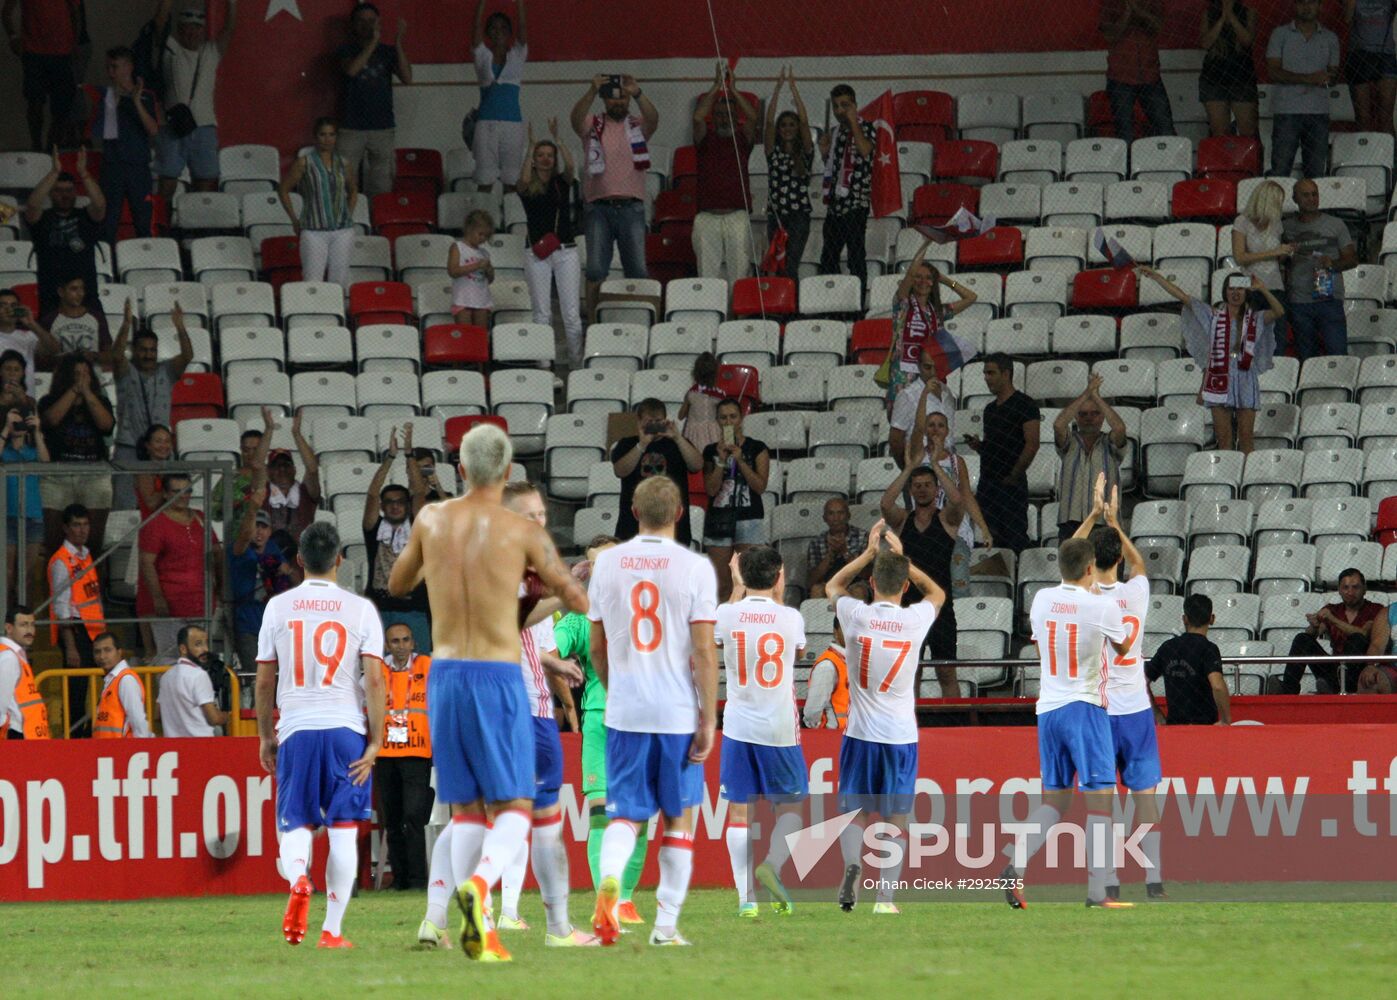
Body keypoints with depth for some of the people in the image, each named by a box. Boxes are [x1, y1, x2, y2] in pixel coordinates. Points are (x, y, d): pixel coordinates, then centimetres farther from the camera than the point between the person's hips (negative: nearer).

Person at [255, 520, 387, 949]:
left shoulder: (278, 608, 4)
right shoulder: (360, 609, 0)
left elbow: (264, 680, 7)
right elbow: (375, 679, -5)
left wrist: (266, 737, 17)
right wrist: (375, 741, -1)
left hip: (295, 730, 1)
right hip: (347, 730, -1)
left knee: (295, 824, 8)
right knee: (343, 829, 4)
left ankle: (298, 878, -25)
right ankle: (332, 928, 2)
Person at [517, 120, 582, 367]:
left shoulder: (562, 182, 7)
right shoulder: (528, 188, 4)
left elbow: (570, 167, -13)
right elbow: (524, 180, -18)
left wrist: (557, 139, -11)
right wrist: (531, 146, -10)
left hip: (566, 251, 0)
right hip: (537, 253, 0)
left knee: (572, 314, -1)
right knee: (542, 314, 2)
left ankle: (577, 363, 5)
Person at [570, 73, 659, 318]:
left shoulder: (638, 126, 10)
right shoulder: (593, 126, 8)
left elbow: (653, 119, -12)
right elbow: (576, 118, -13)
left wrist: (638, 94, -31)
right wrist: (592, 91, -31)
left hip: (631, 207, 1)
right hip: (599, 206, -1)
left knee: (638, 270, -2)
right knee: (595, 270, -5)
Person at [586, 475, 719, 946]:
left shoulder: (607, 563, 4)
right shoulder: (694, 567, -7)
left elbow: (597, 649, 12)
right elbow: (704, 652, -9)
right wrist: (709, 718, -4)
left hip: (624, 712, 2)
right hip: (678, 713, -2)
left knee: (623, 814, 6)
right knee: (679, 817, 11)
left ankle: (609, 880, -24)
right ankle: (666, 924, 11)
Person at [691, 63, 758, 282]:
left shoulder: (742, 139, 11)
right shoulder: (706, 139, 11)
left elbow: (752, 118, -6)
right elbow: (698, 117, -7)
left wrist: (733, 90, -9)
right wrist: (716, 87, -9)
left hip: (738, 216, 0)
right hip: (707, 216, 0)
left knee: (740, 272, -4)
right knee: (707, 273, -2)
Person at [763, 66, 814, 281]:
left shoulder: (805, 153, 6)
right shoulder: (774, 152, 10)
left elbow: (805, 122, -5)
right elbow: (769, 122, 0)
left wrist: (793, 87, -6)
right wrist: (778, 88, -6)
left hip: (799, 215, -3)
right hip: (776, 215, 3)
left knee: (791, 266, -12)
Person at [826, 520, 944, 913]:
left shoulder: (857, 616, -8)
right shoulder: (915, 620, -7)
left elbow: (834, 585, 17)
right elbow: (937, 592, 18)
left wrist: (871, 552, 19)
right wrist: (900, 557, 18)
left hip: (860, 734, 0)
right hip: (901, 736, 0)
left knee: (855, 811, 11)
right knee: (896, 818, 5)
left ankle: (852, 865, -15)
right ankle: (886, 894, -1)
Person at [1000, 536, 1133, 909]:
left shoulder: (1041, 600, 3)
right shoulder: (1103, 606, -10)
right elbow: (1123, 647, 10)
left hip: (1047, 709, 5)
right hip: (1086, 709, -5)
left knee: (1054, 798, 13)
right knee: (1100, 797, -1)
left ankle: (1015, 864, -8)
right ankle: (1097, 891, -5)